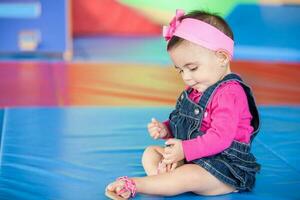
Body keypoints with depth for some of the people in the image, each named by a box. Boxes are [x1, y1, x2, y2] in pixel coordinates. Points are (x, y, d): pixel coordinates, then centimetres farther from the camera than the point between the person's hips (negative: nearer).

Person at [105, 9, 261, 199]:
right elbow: (186, 125, 23)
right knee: (150, 152, 9)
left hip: (225, 167, -10)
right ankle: (163, 177, -22)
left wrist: (185, 150, -28)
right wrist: (165, 129, 2)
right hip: (190, 157, 10)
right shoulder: (195, 90, 11)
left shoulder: (229, 93, -21)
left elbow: (220, 137, -29)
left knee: (188, 177, -37)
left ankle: (133, 184, -27)